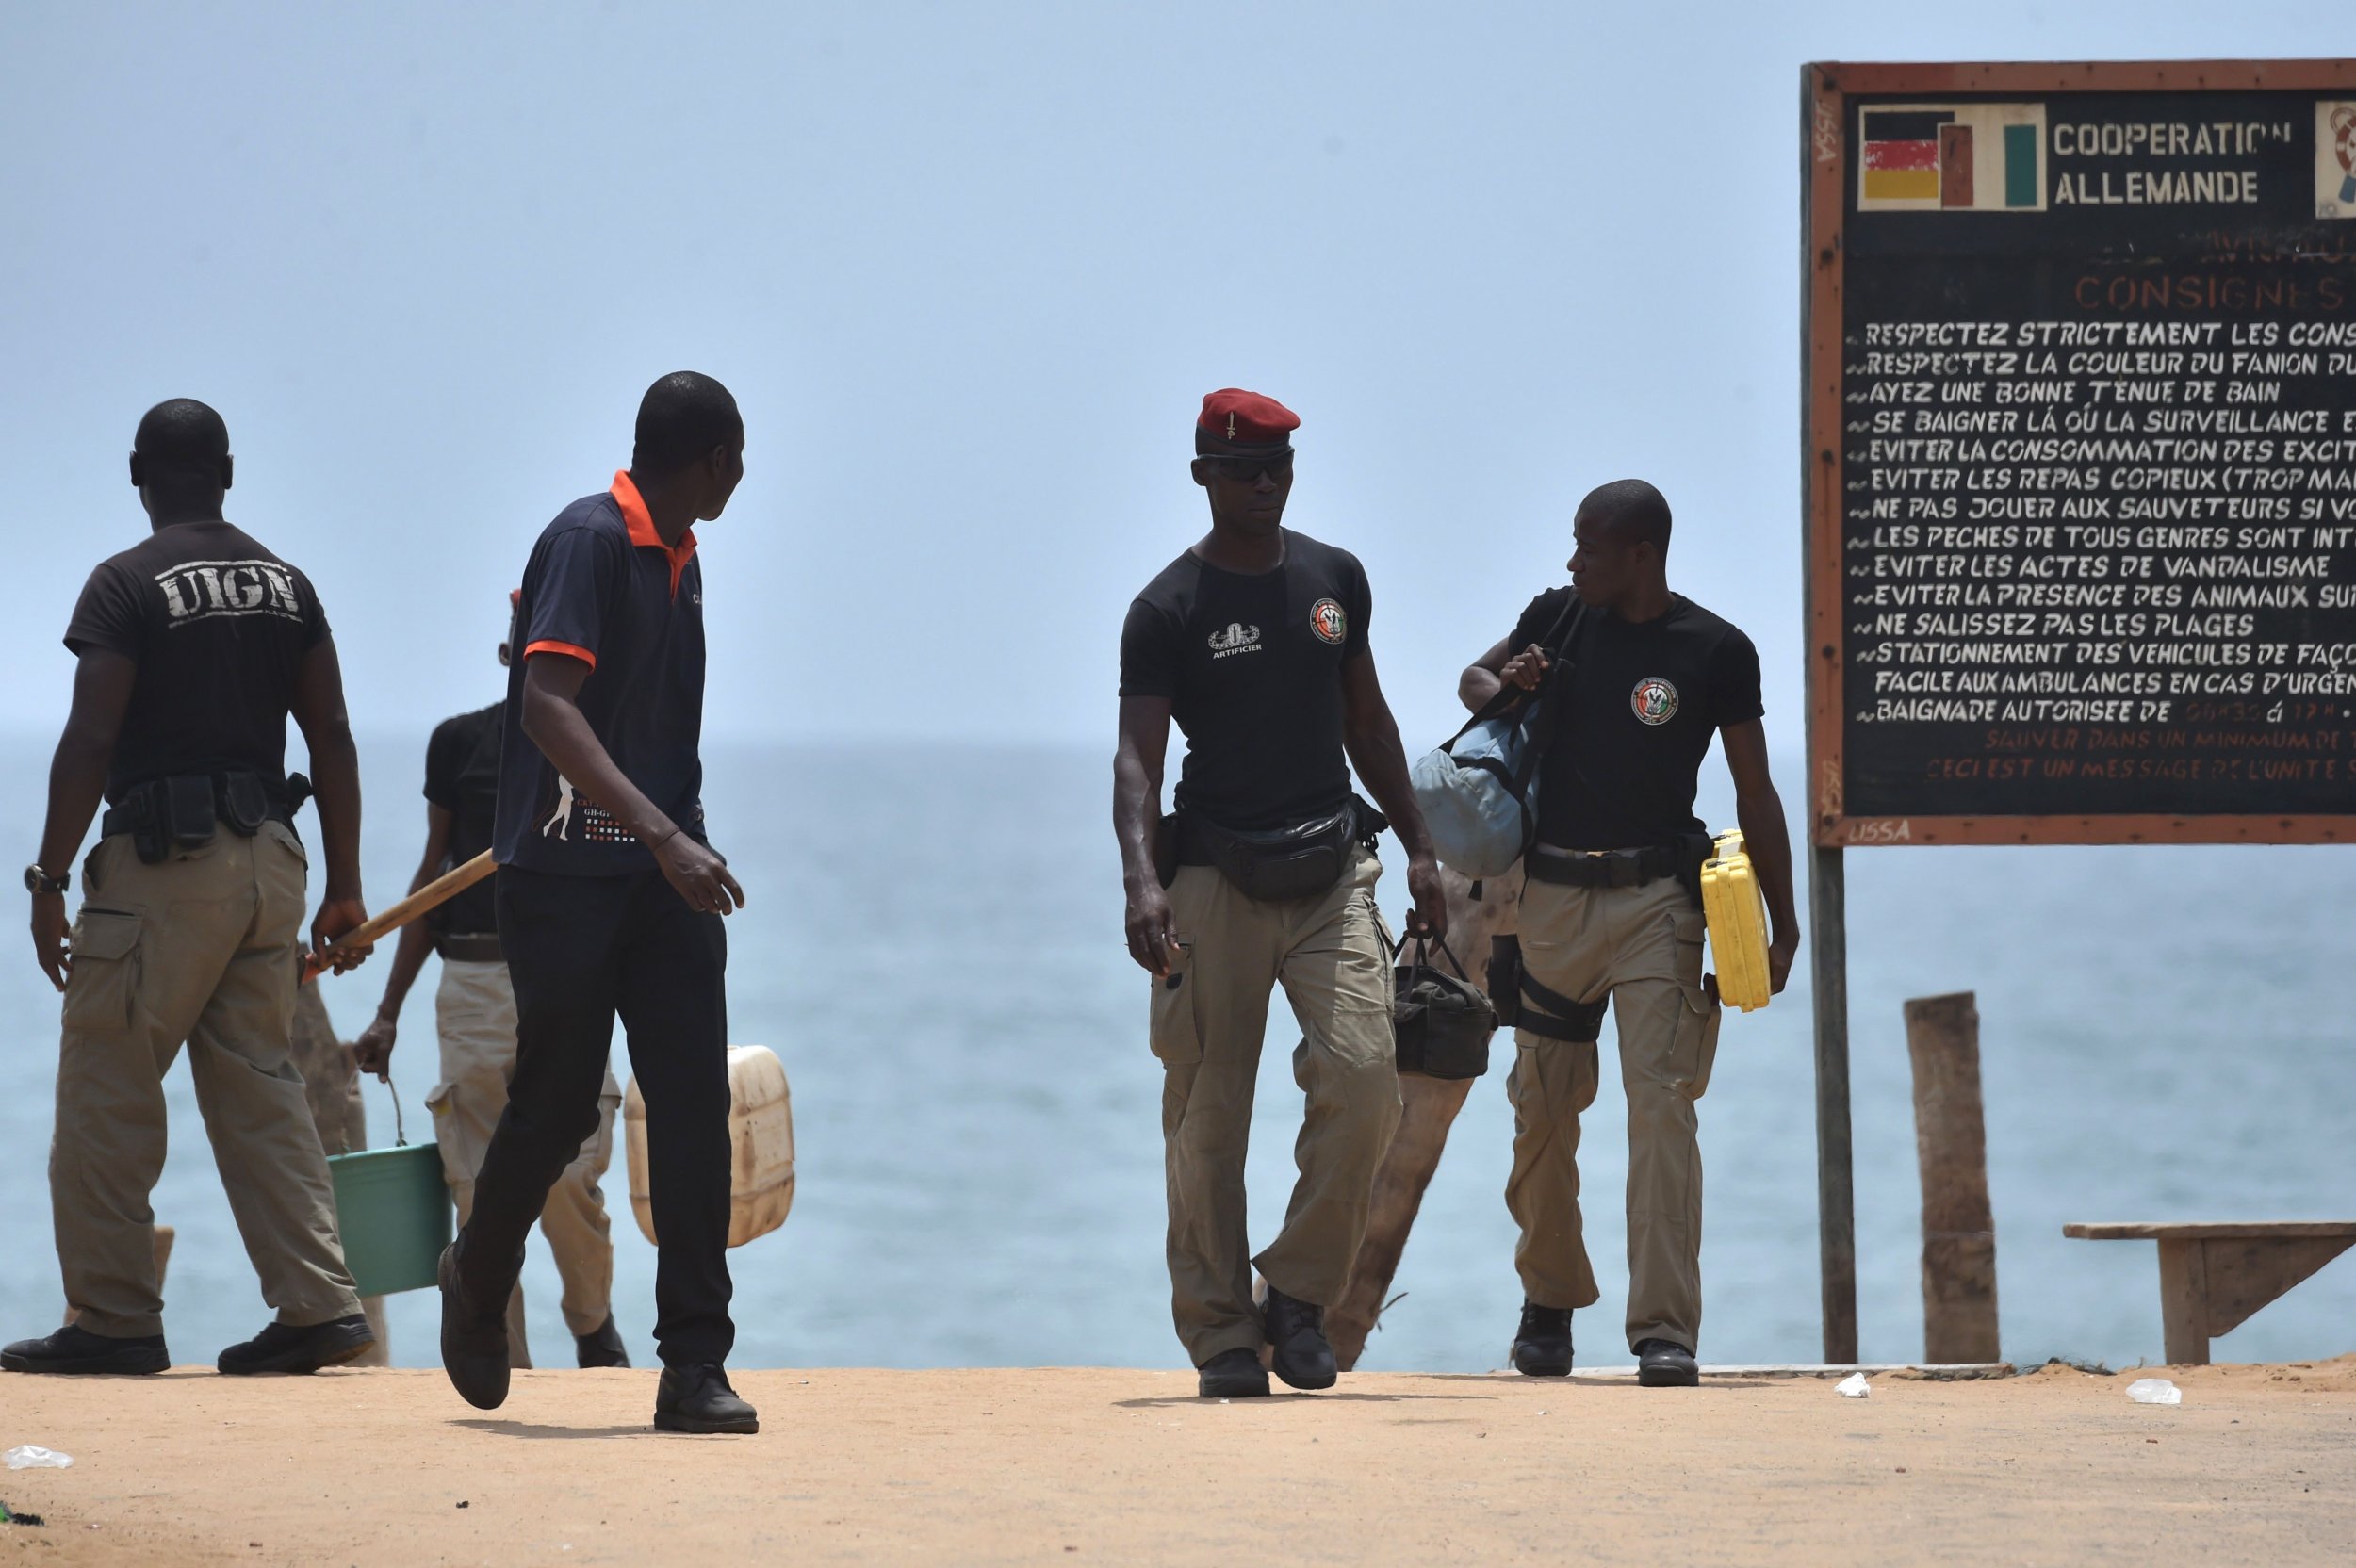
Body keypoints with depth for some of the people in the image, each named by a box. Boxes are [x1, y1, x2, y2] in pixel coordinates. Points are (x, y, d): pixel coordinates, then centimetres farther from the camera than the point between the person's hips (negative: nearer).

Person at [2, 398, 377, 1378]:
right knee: (259, 1087, 10)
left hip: (163, 858, -6)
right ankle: (318, 1304, 1)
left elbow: (88, 743, -12)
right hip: (270, 857, 6)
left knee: (108, 1093, 1)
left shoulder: (129, 583, -6)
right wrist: (343, 890, 14)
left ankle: (114, 1318, 1)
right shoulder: (285, 586, 11)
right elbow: (333, 742, 10)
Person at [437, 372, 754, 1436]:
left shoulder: (681, 561, 13)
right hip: (567, 872, -7)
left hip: (665, 873, 7)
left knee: (693, 1100, -5)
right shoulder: (589, 539, -13)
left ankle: (695, 1367, -6)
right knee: (558, 1103, 2)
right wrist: (664, 835, -30)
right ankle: (478, 1287, 31)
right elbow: (547, 706, -24)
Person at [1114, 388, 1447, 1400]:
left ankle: (1298, 1294, 0)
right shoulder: (1169, 610, -3)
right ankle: (1220, 1333, 5)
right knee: (1209, 1111, -3)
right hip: (1217, 880, -3)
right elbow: (1137, 755, -12)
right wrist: (1142, 880, -27)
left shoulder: (1336, 580, 12)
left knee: (1362, 1072, -14)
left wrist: (1418, 849, 16)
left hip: (1331, 869, 3)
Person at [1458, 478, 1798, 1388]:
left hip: (1657, 901, -4)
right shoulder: (1557, 620, 7)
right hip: (1552, 895, 4)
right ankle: (1548, 1300, 28)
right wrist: (1506, 687, -1)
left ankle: (1665, 1329, -17)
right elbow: (1473, 680, 24)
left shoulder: (1717, 652, -2)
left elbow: (1754, 793, 2)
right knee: (1542, 1105, 9)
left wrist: (1783, 922, -2)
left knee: (1661, 1101, -13)